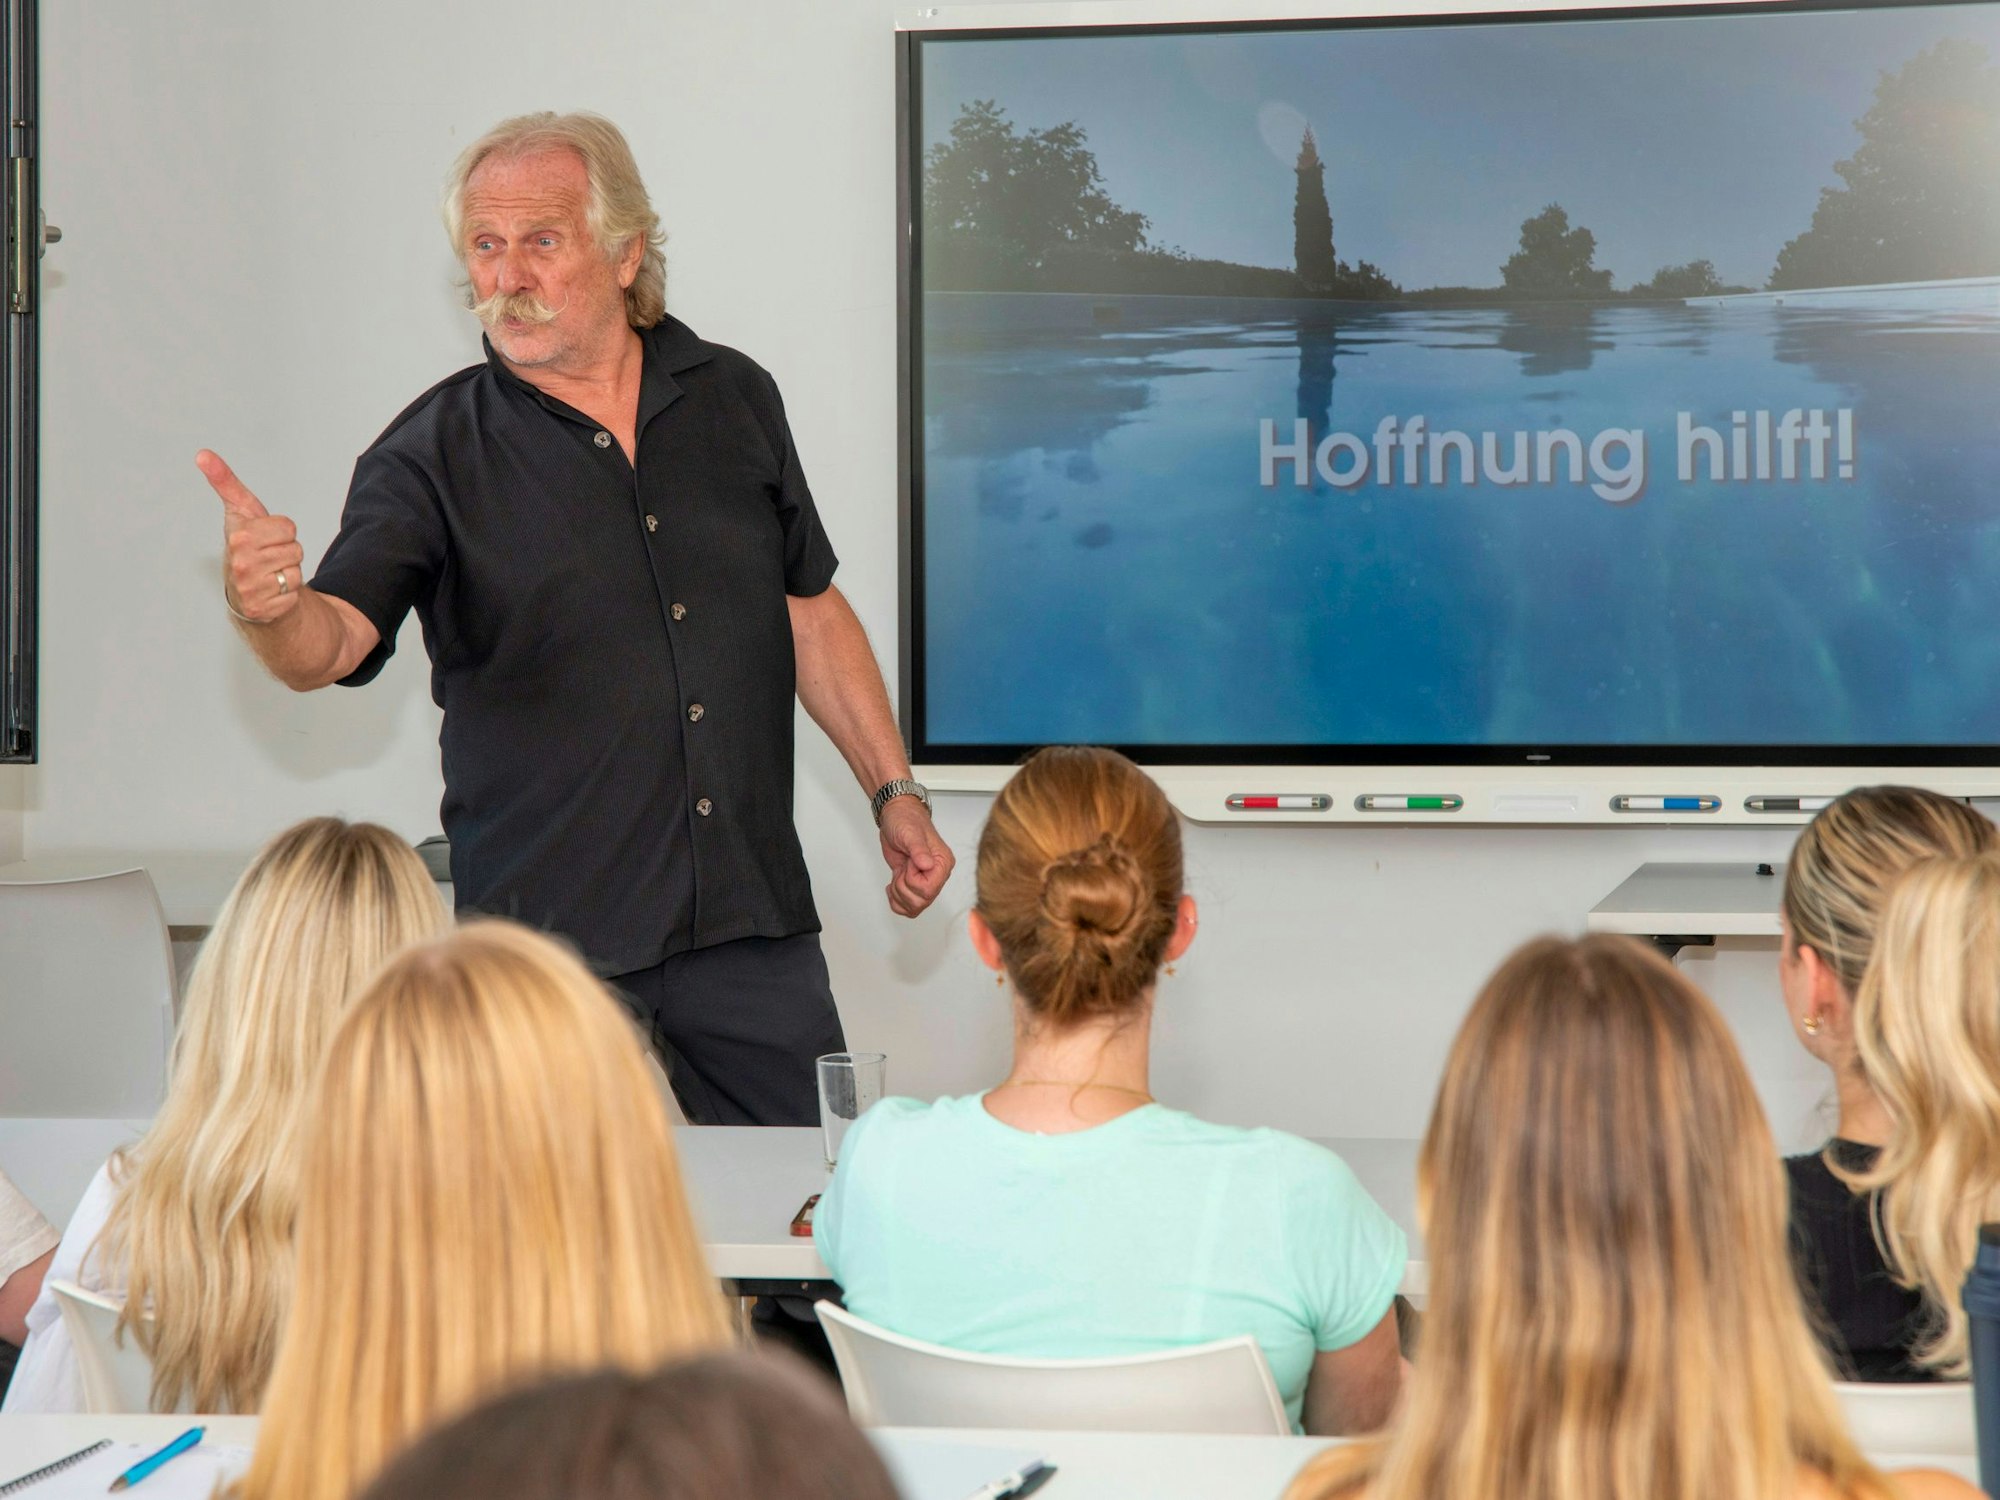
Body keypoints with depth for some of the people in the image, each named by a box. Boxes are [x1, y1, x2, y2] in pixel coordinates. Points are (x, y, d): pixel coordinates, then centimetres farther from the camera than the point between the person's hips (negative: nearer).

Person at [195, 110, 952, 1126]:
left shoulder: (732, 400, 8)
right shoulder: (434, 455, -4)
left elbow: (809, 612, 17)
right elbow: (325, 647, -17)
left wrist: (894, 792, 12)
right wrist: (267, 610, -40)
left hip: (752, 924, 3)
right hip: (545, 934, -3)